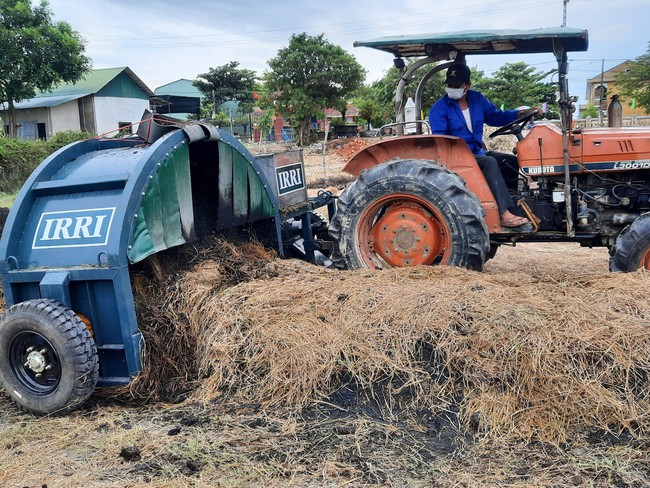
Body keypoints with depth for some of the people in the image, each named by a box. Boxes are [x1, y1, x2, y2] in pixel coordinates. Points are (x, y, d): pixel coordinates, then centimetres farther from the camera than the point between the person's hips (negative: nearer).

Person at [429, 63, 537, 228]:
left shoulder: (477, 99, 8)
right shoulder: (439, 108, -10)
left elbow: (495, 116, 17)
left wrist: (520, 113, 3)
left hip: (478, 152, 8)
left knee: (511, 161, -5)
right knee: (489, 162, -31)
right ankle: (505, 214, -38)